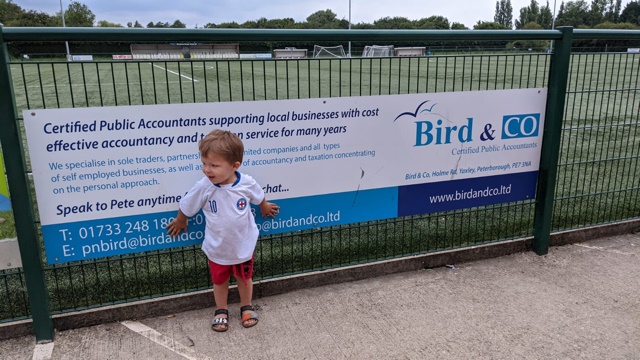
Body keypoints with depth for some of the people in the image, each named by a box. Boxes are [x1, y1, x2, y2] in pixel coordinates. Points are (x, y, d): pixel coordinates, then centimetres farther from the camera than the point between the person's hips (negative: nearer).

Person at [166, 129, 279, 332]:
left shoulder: (247, 183, -23)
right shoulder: (203, 187, -27)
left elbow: (259, 197, 2)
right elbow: (186, 207, -7)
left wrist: (265, 208, 22)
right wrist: (180, 222, 11)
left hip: (243, 245, 0)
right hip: (217, 249, 0)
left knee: (245, 278, 22)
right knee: (219, 281, 21)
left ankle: (246, 307, 46)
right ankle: (221, 311, 45)